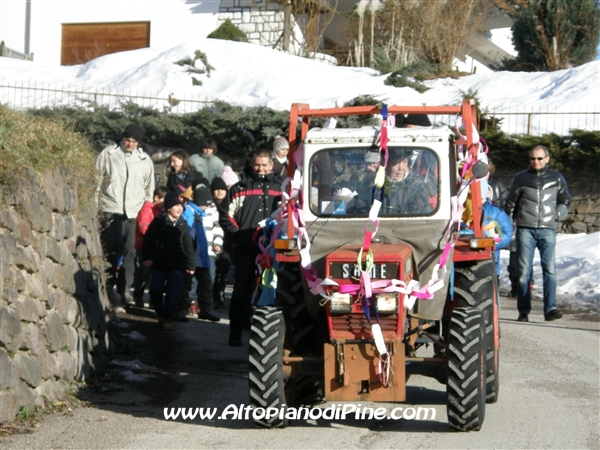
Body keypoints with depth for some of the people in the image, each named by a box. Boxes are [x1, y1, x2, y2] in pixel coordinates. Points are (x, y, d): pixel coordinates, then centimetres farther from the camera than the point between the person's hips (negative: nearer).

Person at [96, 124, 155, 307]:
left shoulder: (145, 160, 10)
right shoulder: (108, 154, 3)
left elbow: (149, 188, 20)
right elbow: (96, 179, 8)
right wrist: (95, 206, 3)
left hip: (134, 213, 2)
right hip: (111, 211, -2)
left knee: (129, 252, 1)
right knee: (111, 250, -7)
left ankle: (125, 288, 8)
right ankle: (108, 287, 0)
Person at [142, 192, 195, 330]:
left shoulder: (183, 224, 8)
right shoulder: (159, 221, 0)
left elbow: (188, 246, 10)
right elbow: (147, 240, 1)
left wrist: (190, 265, 7)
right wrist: (147, 257, -6)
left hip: (176, 265, 1)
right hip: (159, 263, -1)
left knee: (173, 293, -6)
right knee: (156, 290, -5)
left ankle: (168, 319, 0)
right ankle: (160, 313, 19)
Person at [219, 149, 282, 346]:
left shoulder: (279, 189, 12)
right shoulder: (240, 188, 5)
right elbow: (226, 215, 4)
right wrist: (237, 234, -7)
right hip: (246, 249, -2)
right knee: (242, 291, -2)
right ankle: (236, 331, 3)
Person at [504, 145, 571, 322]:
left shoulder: (557, 178, 10)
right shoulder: (521, 178, 8)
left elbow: (565, 201, 22)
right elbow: (510, 203, 14)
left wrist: (557, 214, 4)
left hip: (547, 229, 0)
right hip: (525, 229, 0)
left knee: (549, 268, -12)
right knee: (524, 270, -1)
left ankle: (550, 309, -16)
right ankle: (524, 311, 3)